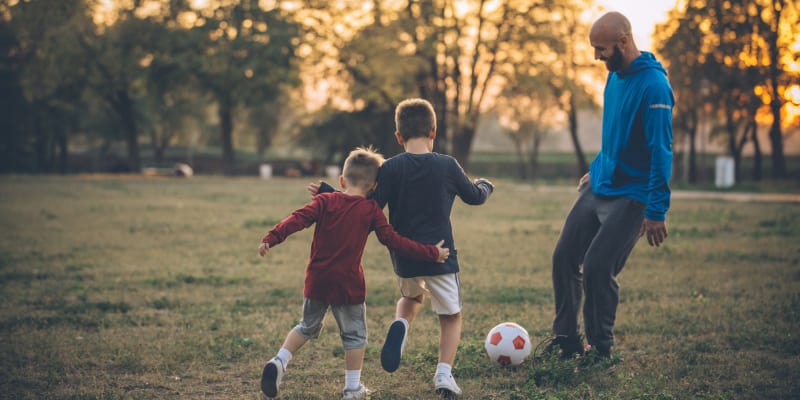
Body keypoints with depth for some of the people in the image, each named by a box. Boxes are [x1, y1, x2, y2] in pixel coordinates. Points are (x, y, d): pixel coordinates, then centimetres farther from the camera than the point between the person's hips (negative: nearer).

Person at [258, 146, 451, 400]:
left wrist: (272, 238, -17)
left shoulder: (325, 201, 1)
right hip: (348, 284, -3)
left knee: (307, 327, 22)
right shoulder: (371, 211, -3)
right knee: (355, 335, 14)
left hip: (317, 281, 3)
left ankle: (279, 362, 5)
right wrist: (431, 253, 1)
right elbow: (394, 241, -5)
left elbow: (298, 219, -12)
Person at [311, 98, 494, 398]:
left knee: (412, 298, 31)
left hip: (404, 258, 2)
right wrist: (485, 186, 35)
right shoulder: (447, 165, -4)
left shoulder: (389, 168, -7)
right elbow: (474, 196, 11)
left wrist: (327, 194, 0)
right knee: (451, 316, 14)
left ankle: (400, 326, -1)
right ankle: (444, 373, -4)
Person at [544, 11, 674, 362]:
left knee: (597, 268, -12)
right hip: (598, 187, 8)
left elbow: (661, 150, -22)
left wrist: (657, 211, -22)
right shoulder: (615, 76, 7)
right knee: (564, 258, 6)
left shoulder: (653, 85, -20)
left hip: (630, 195, -8)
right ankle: (565, 339, 19)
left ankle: (601, 350, 7)